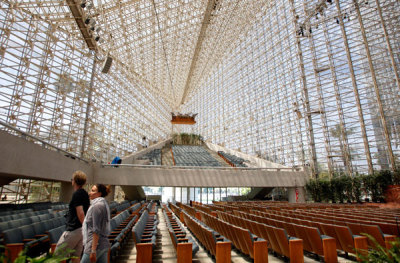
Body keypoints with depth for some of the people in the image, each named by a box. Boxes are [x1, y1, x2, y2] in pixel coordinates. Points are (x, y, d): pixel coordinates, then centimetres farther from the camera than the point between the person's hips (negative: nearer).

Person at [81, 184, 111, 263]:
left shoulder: (97, 206, -14)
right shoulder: (104, 204, 13)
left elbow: (96, 230, -19)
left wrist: (93, 251, -19)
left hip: (96, 245, -9)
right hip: (104, 244, 9)